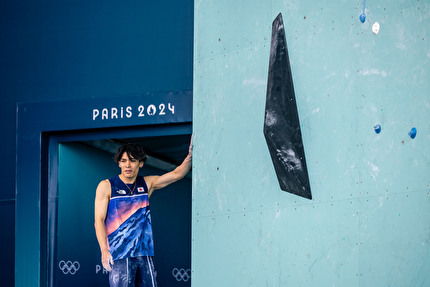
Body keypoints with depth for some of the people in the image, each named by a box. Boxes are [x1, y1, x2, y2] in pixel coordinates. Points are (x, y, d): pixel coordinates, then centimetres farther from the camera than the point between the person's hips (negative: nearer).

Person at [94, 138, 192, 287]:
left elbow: (176, 174, 5)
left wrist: (190, 156, -13)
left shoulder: (147, 184, 12)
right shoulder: (106, 186, 2)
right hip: (119, 254, -4)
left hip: (144, 254, 4)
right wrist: (104, 250, -17)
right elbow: (99, 220, -4)